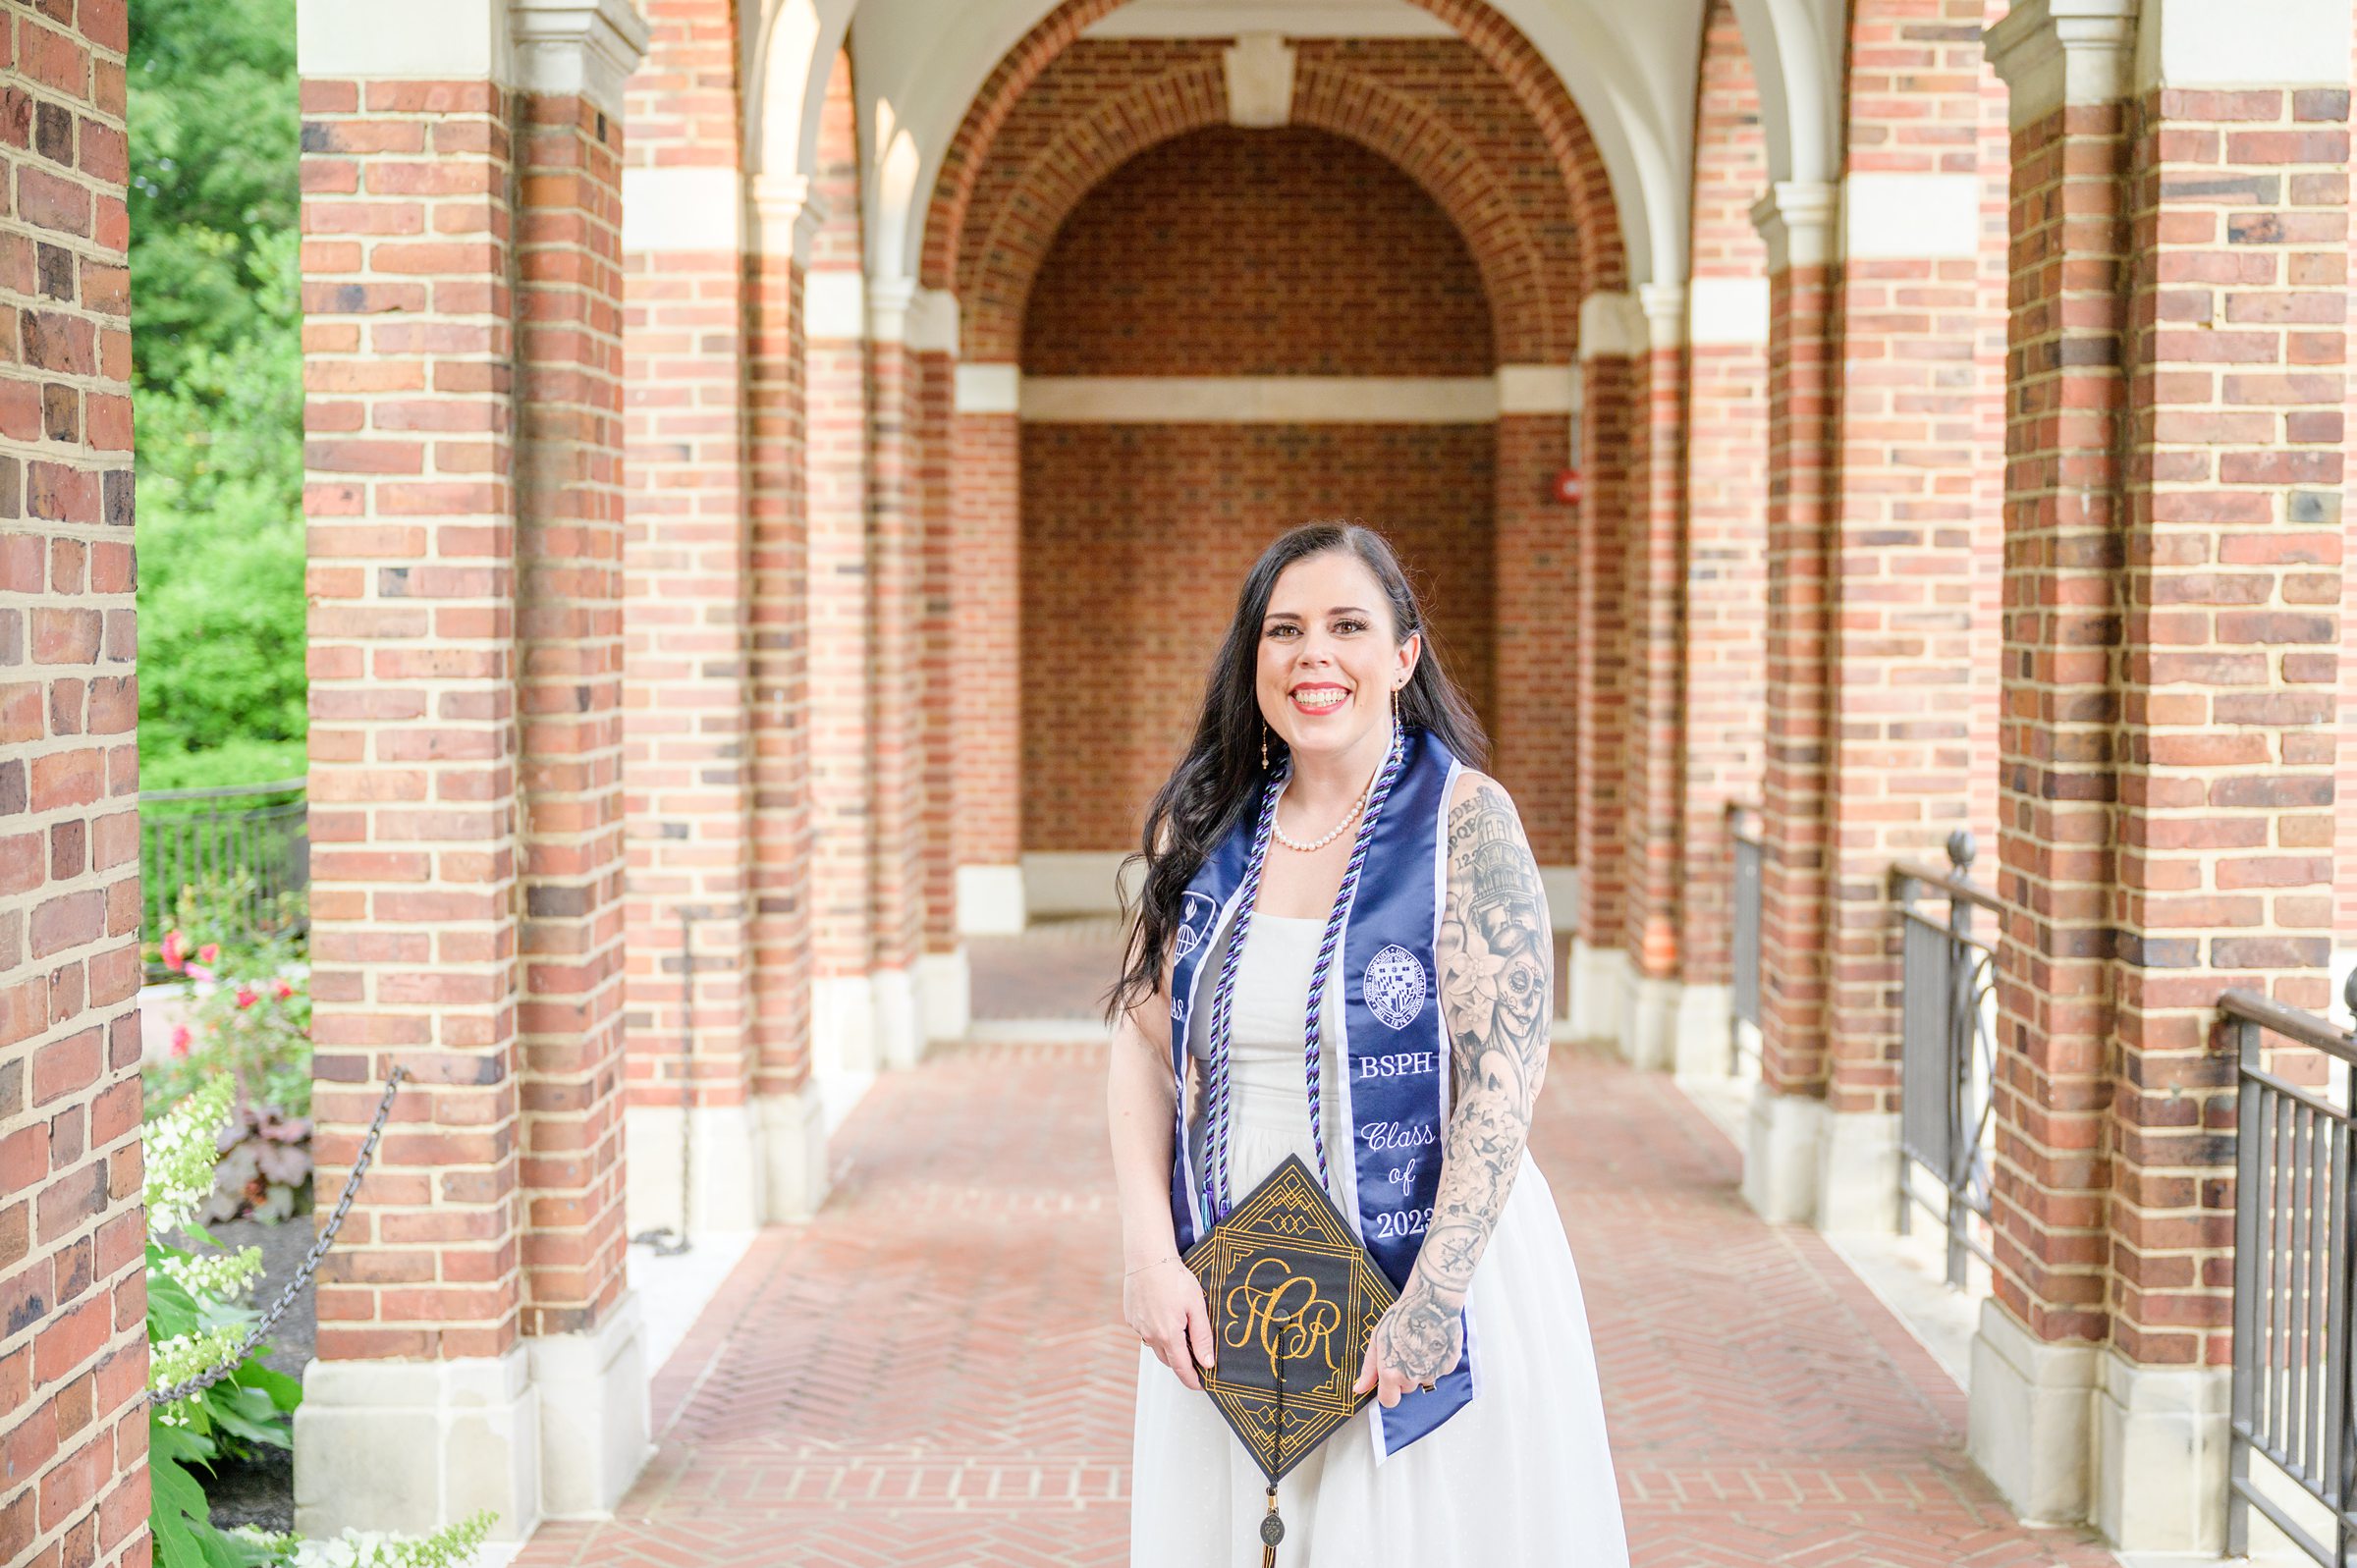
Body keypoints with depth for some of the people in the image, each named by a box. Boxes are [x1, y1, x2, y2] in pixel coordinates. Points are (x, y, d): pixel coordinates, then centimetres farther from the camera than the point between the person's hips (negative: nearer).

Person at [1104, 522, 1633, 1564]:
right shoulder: (1207, 826, 3)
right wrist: (1149, 1252, -7)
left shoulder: (1465, 820, -10)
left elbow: (1502, 1080, -14)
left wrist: (1436, 1298, -19)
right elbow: (1144, 1044, 5)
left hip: (1421, 1277, -4)